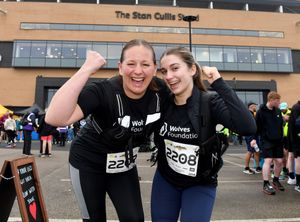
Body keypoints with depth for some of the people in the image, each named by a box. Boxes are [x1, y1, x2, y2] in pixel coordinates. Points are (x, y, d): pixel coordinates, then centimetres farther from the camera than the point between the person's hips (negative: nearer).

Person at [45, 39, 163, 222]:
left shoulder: (158, 93, -16)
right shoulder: (104, 91, -30)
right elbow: (54, 119, -45)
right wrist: (87, 69, -44)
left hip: (124, 166, 4)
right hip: (89, 164, -3)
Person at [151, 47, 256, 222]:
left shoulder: (209, 102, -19)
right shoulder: (162, 103, -10)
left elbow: (248, 127, -35)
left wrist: (219, 84, -32)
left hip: (200, 185, -3)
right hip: (165, 180, 4)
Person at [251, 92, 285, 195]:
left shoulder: (278, 111, 7)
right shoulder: (261, 112, -9)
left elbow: (281, 124, 17)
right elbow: (257, 126, -7)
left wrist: (282, 137, 14)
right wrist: (254, 138, -13)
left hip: (278, 141, 6)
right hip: (266, 141, -6)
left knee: (279, 161, 9)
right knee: (268, 160, -11)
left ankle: (276, 181, 30)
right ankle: (266, 185, -4)